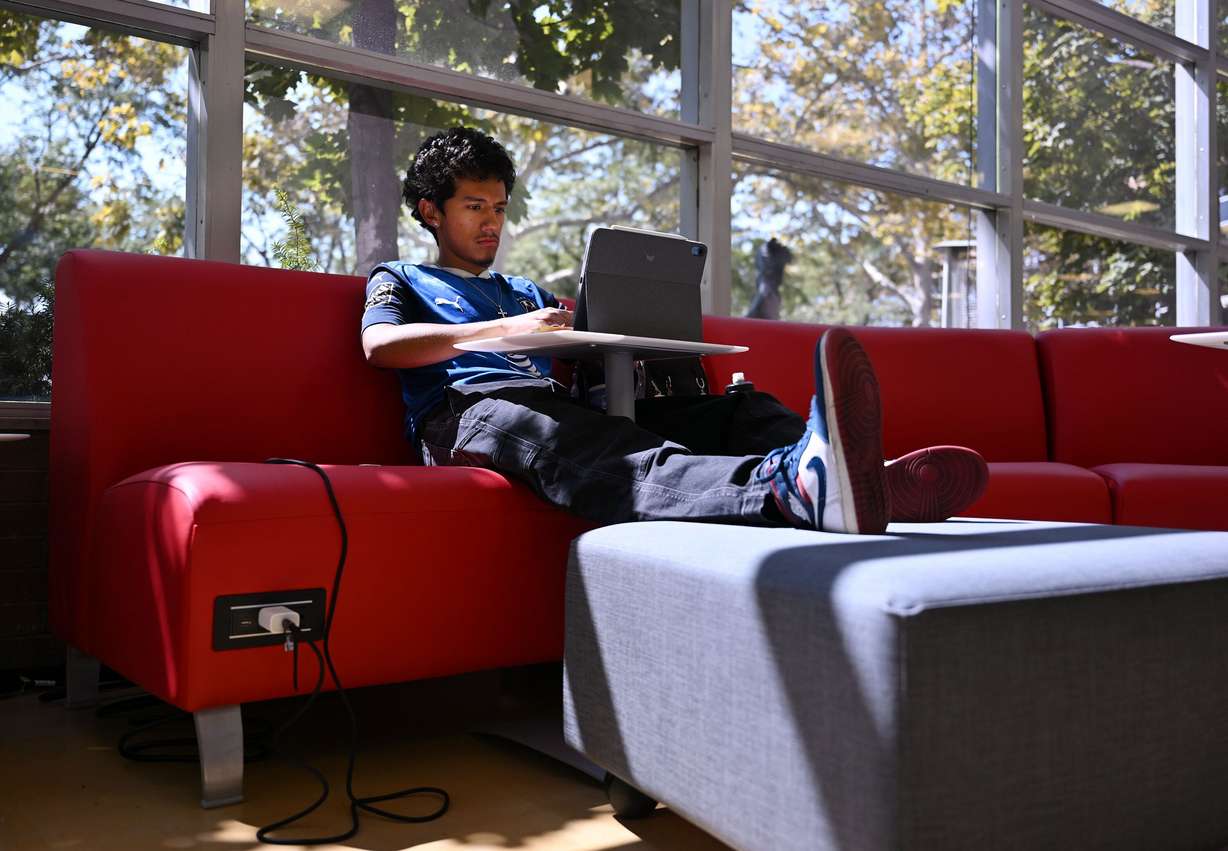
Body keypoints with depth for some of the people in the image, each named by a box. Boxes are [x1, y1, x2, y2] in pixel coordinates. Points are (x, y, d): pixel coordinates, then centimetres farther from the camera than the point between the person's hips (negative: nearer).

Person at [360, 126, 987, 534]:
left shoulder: (525, 291, 39)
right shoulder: (401, 279, 24)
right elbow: (379, 344, 0)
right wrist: (506, 328, -9)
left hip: (560, 401, 6)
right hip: (470, 407, -5)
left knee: (740, 408, -16)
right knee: (573, 452, -41)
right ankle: (792, 483, -71)